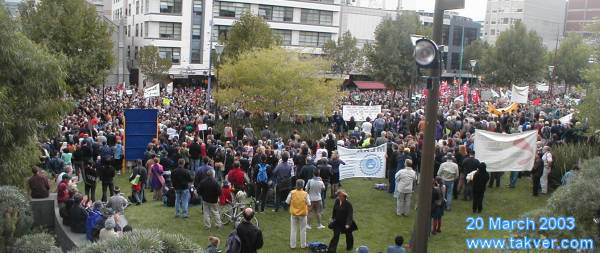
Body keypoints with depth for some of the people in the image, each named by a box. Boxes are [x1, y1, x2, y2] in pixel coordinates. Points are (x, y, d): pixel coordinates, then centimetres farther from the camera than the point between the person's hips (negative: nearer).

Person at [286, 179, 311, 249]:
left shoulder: (292, 193, -12)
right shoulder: (305, 194, -15)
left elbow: (287, 202, -6)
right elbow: (309, 204, -10)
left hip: (294, 214, 1)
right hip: (303, 214, -1)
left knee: (293, 230, 12)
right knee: (303, 230, 14)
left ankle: (292, 245, 17)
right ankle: (303, 245, 21)